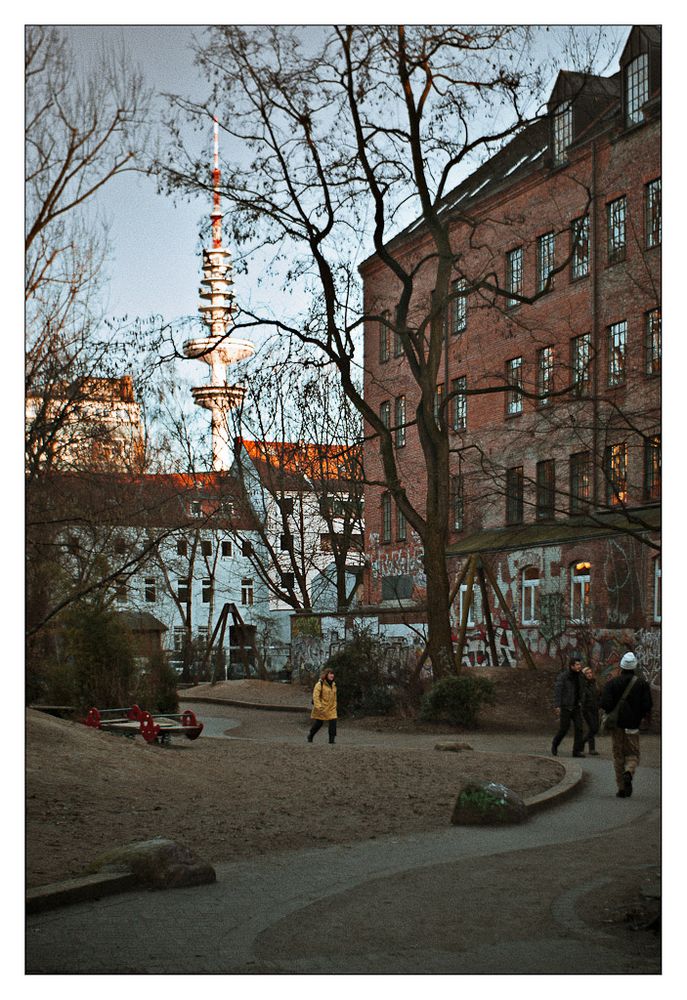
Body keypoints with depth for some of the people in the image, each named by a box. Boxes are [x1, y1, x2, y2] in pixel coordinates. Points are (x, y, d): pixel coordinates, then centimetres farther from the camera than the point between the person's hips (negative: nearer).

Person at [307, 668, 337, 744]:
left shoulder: (333, 685, 11)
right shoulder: (320, 684, -12)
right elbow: (315, 696, -18)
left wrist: (334, 706, 14)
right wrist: (319, 707, -24)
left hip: (331, 708, 5)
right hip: (321, 708, -5)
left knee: (333, 722, -10)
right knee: (318, 723, 3)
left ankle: (332, 739, -3)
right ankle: (310, 737, 27)